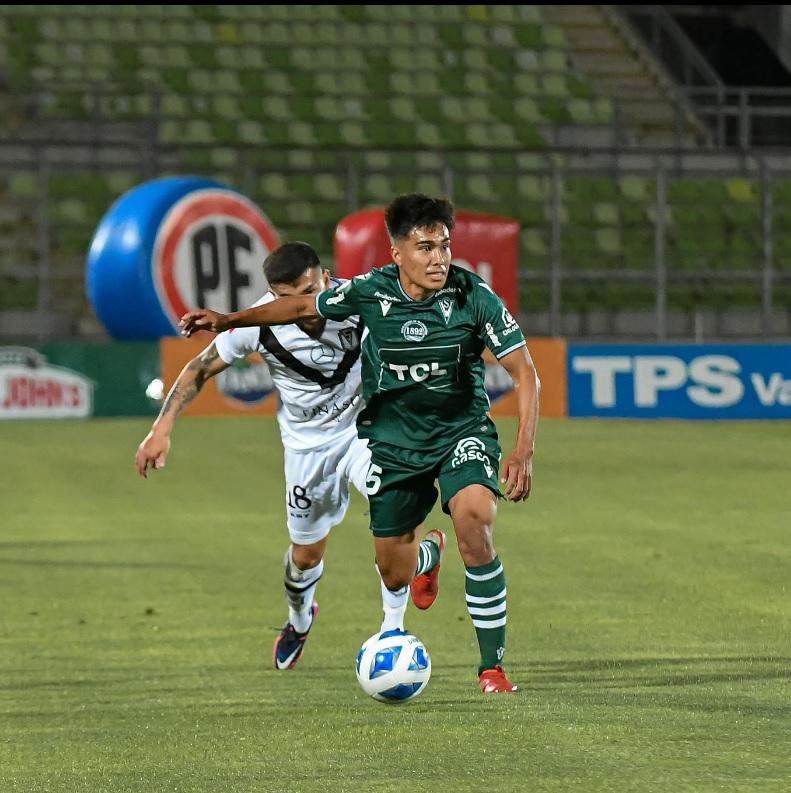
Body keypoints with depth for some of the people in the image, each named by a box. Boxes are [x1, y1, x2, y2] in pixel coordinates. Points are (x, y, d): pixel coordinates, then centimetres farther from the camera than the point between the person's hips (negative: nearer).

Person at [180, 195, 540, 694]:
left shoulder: (474, 296, -19)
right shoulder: (371, 292, -14)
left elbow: (525, 374, -14)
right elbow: (303, 307, 6)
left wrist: (524, 451, -24)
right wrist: (230, 321, 2)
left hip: (461, 432, -2)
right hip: (394, 439, 2)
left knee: (475, 524, -31)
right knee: (394, 576, 7)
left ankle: (493, 666, -20)